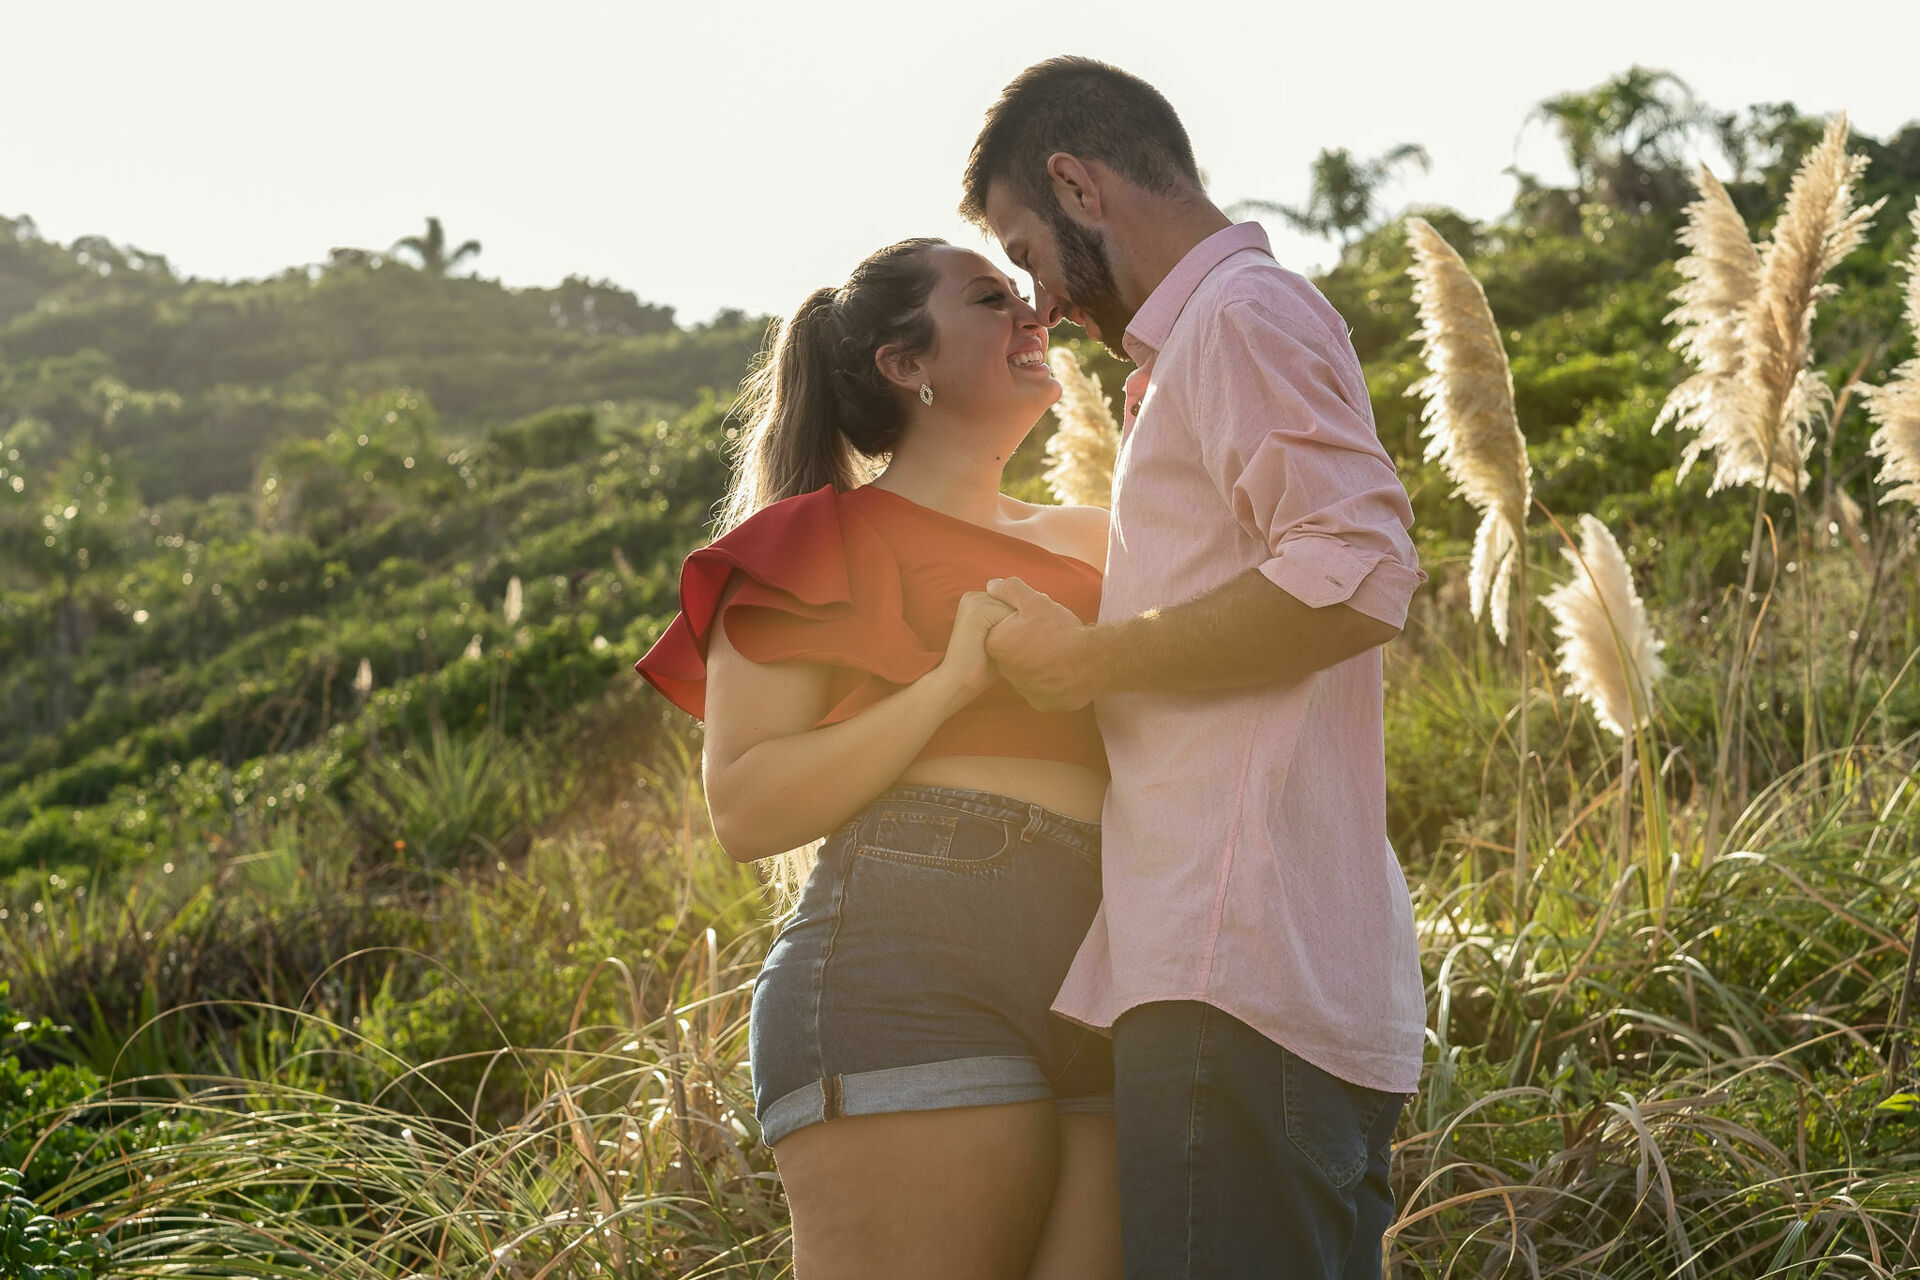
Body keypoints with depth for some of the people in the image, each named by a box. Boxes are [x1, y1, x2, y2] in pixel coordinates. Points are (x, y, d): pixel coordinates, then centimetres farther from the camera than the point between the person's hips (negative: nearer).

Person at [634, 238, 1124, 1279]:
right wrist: (948, 686, -10)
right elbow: (743, 811, -2)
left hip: (1109, 1006, 6)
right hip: (910, 977, -6)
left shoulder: (1086, 548, 27)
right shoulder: (823, 542, 9)